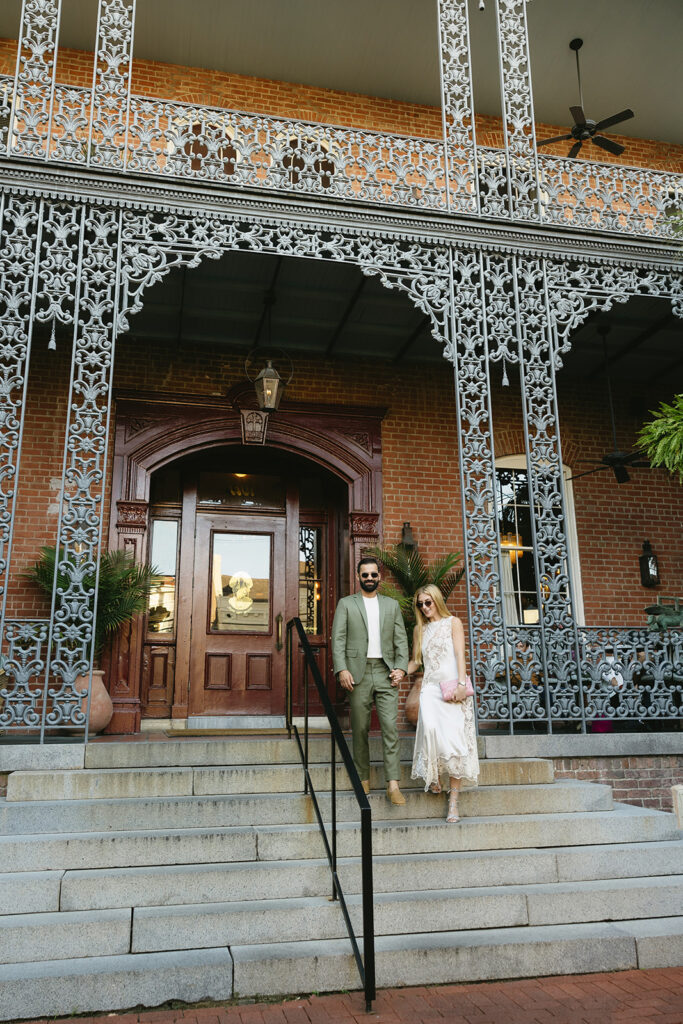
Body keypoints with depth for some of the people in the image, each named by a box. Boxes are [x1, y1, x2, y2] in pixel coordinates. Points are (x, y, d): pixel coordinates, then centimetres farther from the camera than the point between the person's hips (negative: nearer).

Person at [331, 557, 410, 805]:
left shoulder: (392, 605, 16)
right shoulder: (346, 604, 9)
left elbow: (401, 639, 12)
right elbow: (338, 639, 1)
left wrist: (401, 667, -2)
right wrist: (342, 669, -11)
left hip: (386, 673, 1)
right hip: (358, 673, -1)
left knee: (391, 727, -7)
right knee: (360, 729, 4)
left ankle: (393, 785, -7)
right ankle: (363, 780, 16)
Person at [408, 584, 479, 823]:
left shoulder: (453, 623, 9)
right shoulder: (419, 629, 20)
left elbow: (460, 654, -1)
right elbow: (416, 661, 24)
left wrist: (461, 683, -13)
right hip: (431, 686, 2)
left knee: (454, 737, -9)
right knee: (430, 728, -24)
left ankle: (453, 801, -4)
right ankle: (433, 777, -2)